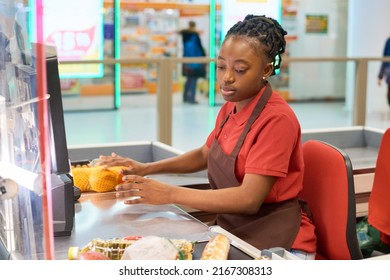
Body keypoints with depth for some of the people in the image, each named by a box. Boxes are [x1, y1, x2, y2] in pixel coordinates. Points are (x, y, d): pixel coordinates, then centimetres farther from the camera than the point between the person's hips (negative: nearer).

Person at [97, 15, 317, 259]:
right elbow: (205, 155, 21)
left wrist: (170, 194, -26)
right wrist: (147, 169, 9)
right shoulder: (230, 108, 4)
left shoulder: (277, 119, -20)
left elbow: (249, 198, -25)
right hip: (235, 234, 7)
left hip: (278, 244, -6)